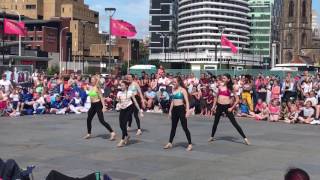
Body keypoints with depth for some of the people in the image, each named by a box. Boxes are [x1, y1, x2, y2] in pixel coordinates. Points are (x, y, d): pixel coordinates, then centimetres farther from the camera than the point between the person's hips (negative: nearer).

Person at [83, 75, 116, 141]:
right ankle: (89, 134, 27)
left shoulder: (97, 88, -13)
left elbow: (101, 97, -16)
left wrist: (103, 107, -23)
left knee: (101, 120, -13)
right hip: (93, 105, 8)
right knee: (88, 119, 12)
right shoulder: (91, 88, 10)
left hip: (98, 104, -8)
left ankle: (112, 133, -11)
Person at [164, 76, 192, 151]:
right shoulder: (174, 90, 11)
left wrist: (187, 111, -19)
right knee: (173, 127, 13)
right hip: (174, 109, 7)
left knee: (185, 127, -4)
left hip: (181, 109, -7)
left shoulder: (183, 90, -8)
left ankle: (190, 144, 1)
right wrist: (170, 111, 16)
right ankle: (170, 143, 21)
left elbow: (187, 101, -12)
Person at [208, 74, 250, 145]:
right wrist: (214, 105, 13)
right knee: (215, 122, 16)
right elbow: (217, 96, 19)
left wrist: (232, 108, -11)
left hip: (227, 107, -4)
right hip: (219, 106, 4)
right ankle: (212, 137, 35)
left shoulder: (230, 88, -5)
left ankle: (245, 138, -5)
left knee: (234, 123, -7)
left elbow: (237, 99, -5)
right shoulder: (220, 86, 7)